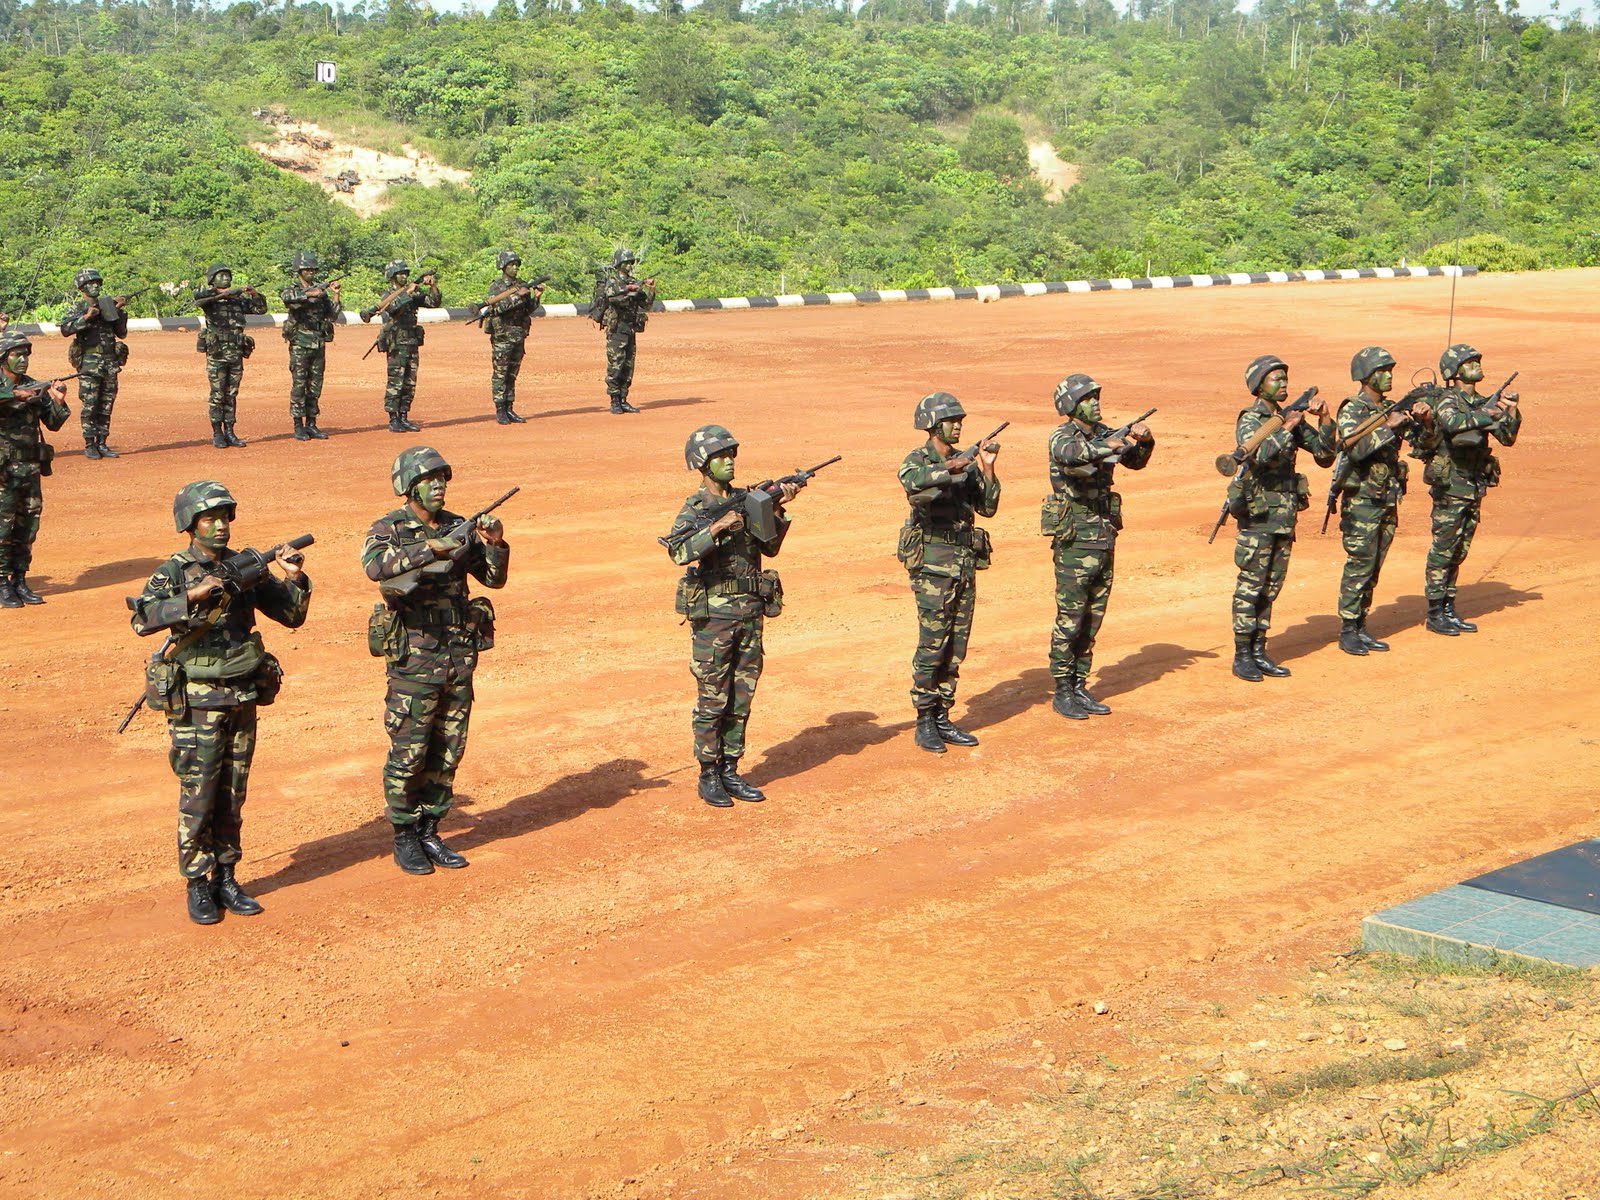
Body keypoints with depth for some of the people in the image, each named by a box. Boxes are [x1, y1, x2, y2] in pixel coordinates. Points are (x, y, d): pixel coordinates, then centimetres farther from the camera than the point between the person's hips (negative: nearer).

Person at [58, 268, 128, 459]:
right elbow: (65, 330, -16)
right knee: (89, 406, -4)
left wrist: (120, 311, 3)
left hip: (110, 363, 5)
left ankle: (102, 444, 12)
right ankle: (89, 445, 1)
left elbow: (121, 333, 13)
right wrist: (86, 317, -23)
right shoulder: (77, 310, 1)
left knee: (106, 407, 6)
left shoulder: (107, 306, 14)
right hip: (89, 363, -5)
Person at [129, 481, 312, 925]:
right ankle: (197, 886, 9)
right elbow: (143, 619, -22)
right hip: (195, 701, -4)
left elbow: (292, 615, 7)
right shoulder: (174, 572, -6)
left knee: (233, 796, 10)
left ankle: (226, 878, 20)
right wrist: (193, 595, -30)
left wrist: (294, 581, -12)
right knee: (198, 796, -1)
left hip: (243, 699, 4)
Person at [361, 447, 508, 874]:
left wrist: (494, 545, -9)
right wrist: (432, 548, -33)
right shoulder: (388, 530, -6)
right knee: (408, 754, 0)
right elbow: (375, 566, -27)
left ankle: (429, 832, 22)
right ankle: (404, 839, 13)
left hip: (459, 656, 5)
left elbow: (493, 578, 10)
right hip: (413, 658, -5)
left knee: (447, 753, 10)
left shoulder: (458, 527, 9)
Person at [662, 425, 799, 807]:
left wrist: (777, 512, -4)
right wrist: (717, 528, -30)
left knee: (741, 699, 10)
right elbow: (680, 552, -23)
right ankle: (709, 776, 9)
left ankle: (730, 771, 19)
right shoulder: (693, 510, -7)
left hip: (751, 610, 5)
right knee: (713, 699, 0)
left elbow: (770, 547, 9)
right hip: (713, 613, -5)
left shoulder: (747, 500, 10)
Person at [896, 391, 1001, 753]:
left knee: (956, 648, 8)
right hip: (932, 565, -6)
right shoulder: (917, 460, -5)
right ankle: (925, 722, 3)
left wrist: (987, 470, -5)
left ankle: (942, 718, 17)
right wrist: (949, 469, -35)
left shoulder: (966, 464, 12)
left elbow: (988, 507, 6)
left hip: (965, 565, 6)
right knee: (932, 645, -6)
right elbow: (913, 481, -29)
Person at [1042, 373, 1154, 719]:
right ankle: (1063, 692, 5)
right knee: (1070, 618, -2)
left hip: (1104, 538, 7)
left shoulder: (1103, 434, 11)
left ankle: (1079, 686, 19)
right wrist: (1112, 444, -39)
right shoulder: (1062, 437, -10)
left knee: (1093, 618, 11)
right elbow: (1072, 454, -32)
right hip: (1074, 540, -7)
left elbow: (1136, 461, 13)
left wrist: (1144, 441, -7)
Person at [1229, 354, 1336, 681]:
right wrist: (1286, 429, -26)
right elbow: (1259, 455, -28)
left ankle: (1259, 651, 17)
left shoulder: (1291, 419, 11)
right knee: (1250, 586, -3)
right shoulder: (1249, 420, -9)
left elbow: (1325, 456, 9)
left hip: (1285, 515, 7)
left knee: (1271, 587, 10)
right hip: (1257, 515, -7)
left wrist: (1325, 420, -2)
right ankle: (1242, 655, 2)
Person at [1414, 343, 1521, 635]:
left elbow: (1507, 438, 10)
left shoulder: (1481, 403, 11)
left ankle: (1449, 610, 19)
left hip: (1474, 488, 7)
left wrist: (1511, 413, -7)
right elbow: (1454, 423, -33)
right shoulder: (1448, 402, -11)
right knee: (1442, 552, -3)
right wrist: (1488, 414, -41)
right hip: (1450, 488, -7)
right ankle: (1435, 614, 3)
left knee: (1458, 552, 12)